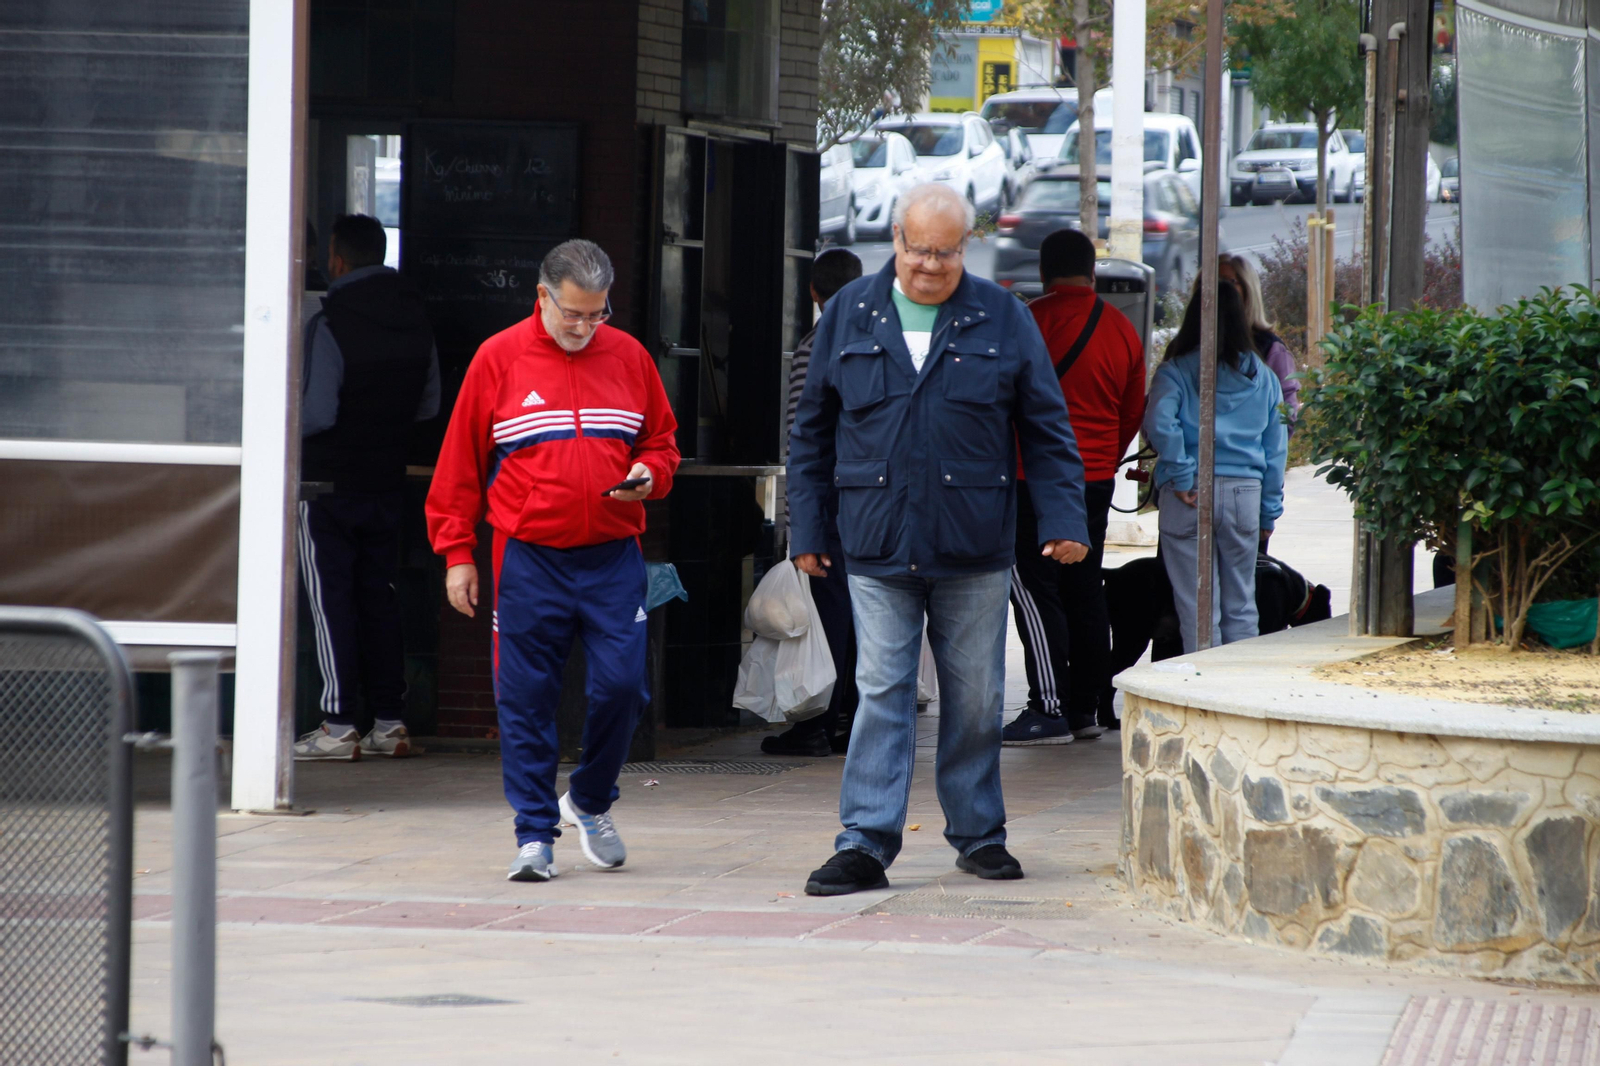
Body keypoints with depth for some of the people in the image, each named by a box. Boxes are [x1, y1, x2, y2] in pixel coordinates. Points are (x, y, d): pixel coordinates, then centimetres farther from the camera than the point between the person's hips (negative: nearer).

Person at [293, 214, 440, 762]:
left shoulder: (330, 325, -17)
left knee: (331, 598, -2)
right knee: (378, 596, 12)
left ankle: (338, 725, -5)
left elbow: (316, 413, -19)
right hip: (386, 481, 6)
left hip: (328, 484, -6)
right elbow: (430, 403, 12)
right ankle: (389, 721, 11)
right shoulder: (415, 320, 5)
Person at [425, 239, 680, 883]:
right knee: (526, 699, -2)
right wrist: (456, 551, 2)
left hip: (613, 561, 2)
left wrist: (648, 475, -4)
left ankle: (590, 801, 21)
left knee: (622, 685, -4)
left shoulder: (628, 358, 9)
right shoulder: (499, 359, 2)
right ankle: (534, 835, 6)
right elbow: (460, 464, 5)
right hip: (528, 559, -2)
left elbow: (662, 442, 19)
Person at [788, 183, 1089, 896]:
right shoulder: (849, 315, 6)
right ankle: (864, 844, -5)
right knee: (880, 692, -4)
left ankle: (978, 835, 20)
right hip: (877, 545, 0)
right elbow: (812, 429, 11)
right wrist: (806, 527, 9)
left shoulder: (1001, 319, 3)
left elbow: (1047, 429, 6)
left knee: (975, 697, 8)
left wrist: (1063, 518, -3)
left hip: (975, 547, 0)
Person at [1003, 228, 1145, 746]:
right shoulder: (1121, 329, 8)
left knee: (1034, 590, -5)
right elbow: (1133, 412, 14)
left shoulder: (1033, 320, -12)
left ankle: (1050, 709, -9)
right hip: (1097, 479, 7)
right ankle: (1089, 708, 16)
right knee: (1085, 591, 13)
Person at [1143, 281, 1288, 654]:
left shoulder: (1176, 371, -2)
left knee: (1197, 609, 1)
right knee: (1240, 606, 12)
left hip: (1189, 496, -3)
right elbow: (1276, 448, 10)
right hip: (1245, 493, 3)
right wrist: (1269, 512, 16)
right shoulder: (1261, 376, 9)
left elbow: (1159, 423, -20)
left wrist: (1181, 477, -12)